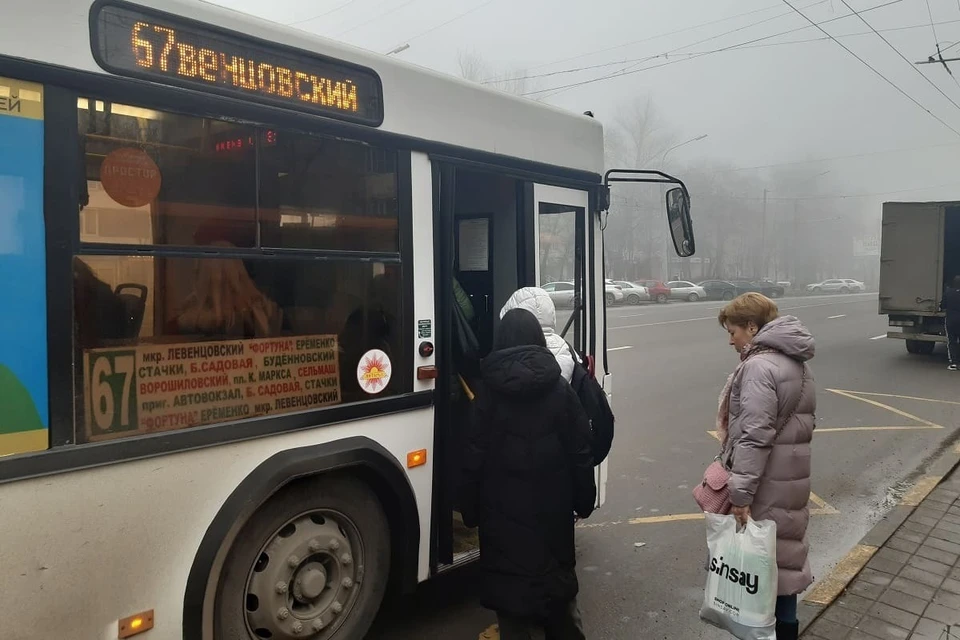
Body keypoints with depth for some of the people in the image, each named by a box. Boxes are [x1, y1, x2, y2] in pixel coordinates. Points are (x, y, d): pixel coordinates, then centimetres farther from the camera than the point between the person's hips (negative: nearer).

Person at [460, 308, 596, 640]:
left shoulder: (488, 391, -10)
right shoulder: (560, 389, -4)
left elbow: (473, 457, -8)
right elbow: (580, 453, -2)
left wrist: (470, 509, 2)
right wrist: (584, 501, 10)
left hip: (503, 507, -2)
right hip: (551, 505, 3)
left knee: (510, 583, 9)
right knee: (558, 577, 21)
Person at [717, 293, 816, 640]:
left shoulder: (759, 367, -20)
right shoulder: (796, 362, 11)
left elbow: (754, 436, -26)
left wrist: (741, 492, -25)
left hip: (767, 485, -10)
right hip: (791, 477, 10)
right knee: (784, 550, 20)